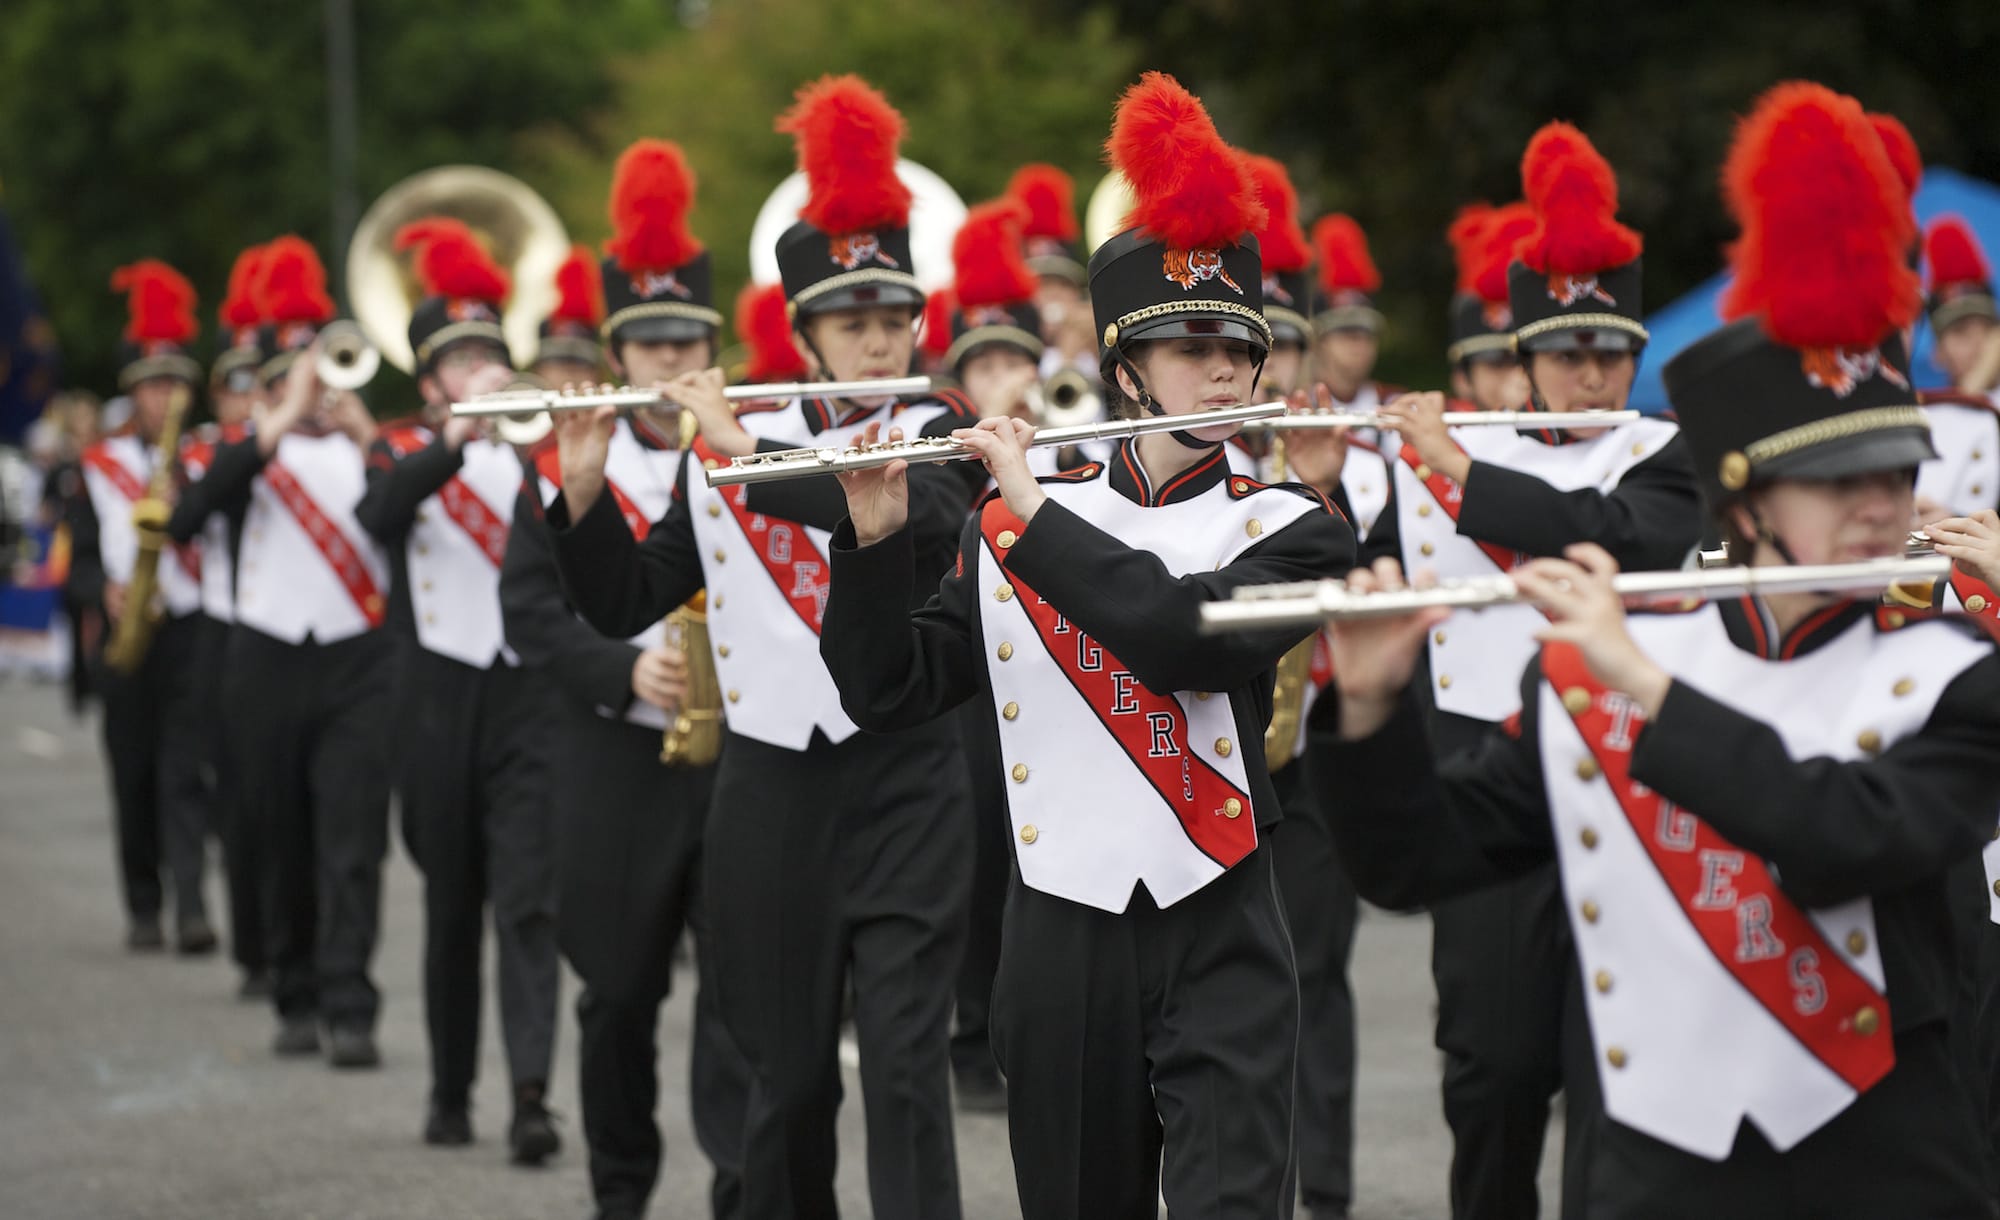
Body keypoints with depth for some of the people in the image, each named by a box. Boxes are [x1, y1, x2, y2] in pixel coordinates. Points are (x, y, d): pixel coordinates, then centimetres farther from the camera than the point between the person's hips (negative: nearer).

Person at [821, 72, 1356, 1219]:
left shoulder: (1288, 530, 0)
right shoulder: (1010, 528, 7)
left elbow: (1187, 639, -20)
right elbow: (889, 692, 4)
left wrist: (1035, 510, -15)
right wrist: (876, 538, -10)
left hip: (1220, 948, -2)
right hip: (1061, 940, 2)